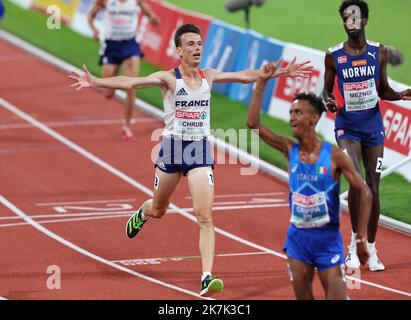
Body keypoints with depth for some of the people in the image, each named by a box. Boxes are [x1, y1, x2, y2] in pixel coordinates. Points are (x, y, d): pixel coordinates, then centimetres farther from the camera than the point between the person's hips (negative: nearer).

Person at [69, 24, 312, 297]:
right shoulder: (168, 78, -9)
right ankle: (142, 213, 58)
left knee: (205, 217, -11)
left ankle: (207, 278, -16)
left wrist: (282, 72, 15)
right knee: (158, 210, 19)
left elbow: (245, 76, 15)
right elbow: (131, 82, -22)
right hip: (173, 148, -2)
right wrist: (95, 82, -35)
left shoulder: (208, 76, 4)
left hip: (201, 151, 2)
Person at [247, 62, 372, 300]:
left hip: (328, 237, -4)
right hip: (298, 235, 4)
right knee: (302, 295, 2)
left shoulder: (334, 156, -12)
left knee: (337, 296, -7)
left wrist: (361, 238, -10)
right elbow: (254, 123, -6)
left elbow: (364, 193, -9)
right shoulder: (290, 149, -2)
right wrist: (261, 83, -11)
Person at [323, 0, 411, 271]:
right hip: (347, 127, -2)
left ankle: (371, 249, 16)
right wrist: (329, 102, -17)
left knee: (373, 187, 4)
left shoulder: (379, 52, 1)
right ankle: (355, 242, -6)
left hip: (373, 126, 2)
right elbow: (327, 91, 6)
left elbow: (383, 90, 10)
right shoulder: (333, 56, -4)